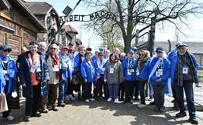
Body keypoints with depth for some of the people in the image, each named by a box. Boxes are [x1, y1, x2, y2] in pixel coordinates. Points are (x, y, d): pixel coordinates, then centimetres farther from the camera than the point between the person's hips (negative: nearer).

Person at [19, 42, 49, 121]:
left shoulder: (41, 57, 6)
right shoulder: (25, 57, -4)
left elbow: (45, 68, 6)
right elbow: (21, 69, -5)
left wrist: (46, 77, -4)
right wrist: (22, 81, -10)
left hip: (38, 82, 4)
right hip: (29, 82, -4)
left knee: (37, 97, 13)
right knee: (29, 98, 1)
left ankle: (35, 111, 30)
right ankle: (28, 114, 15)